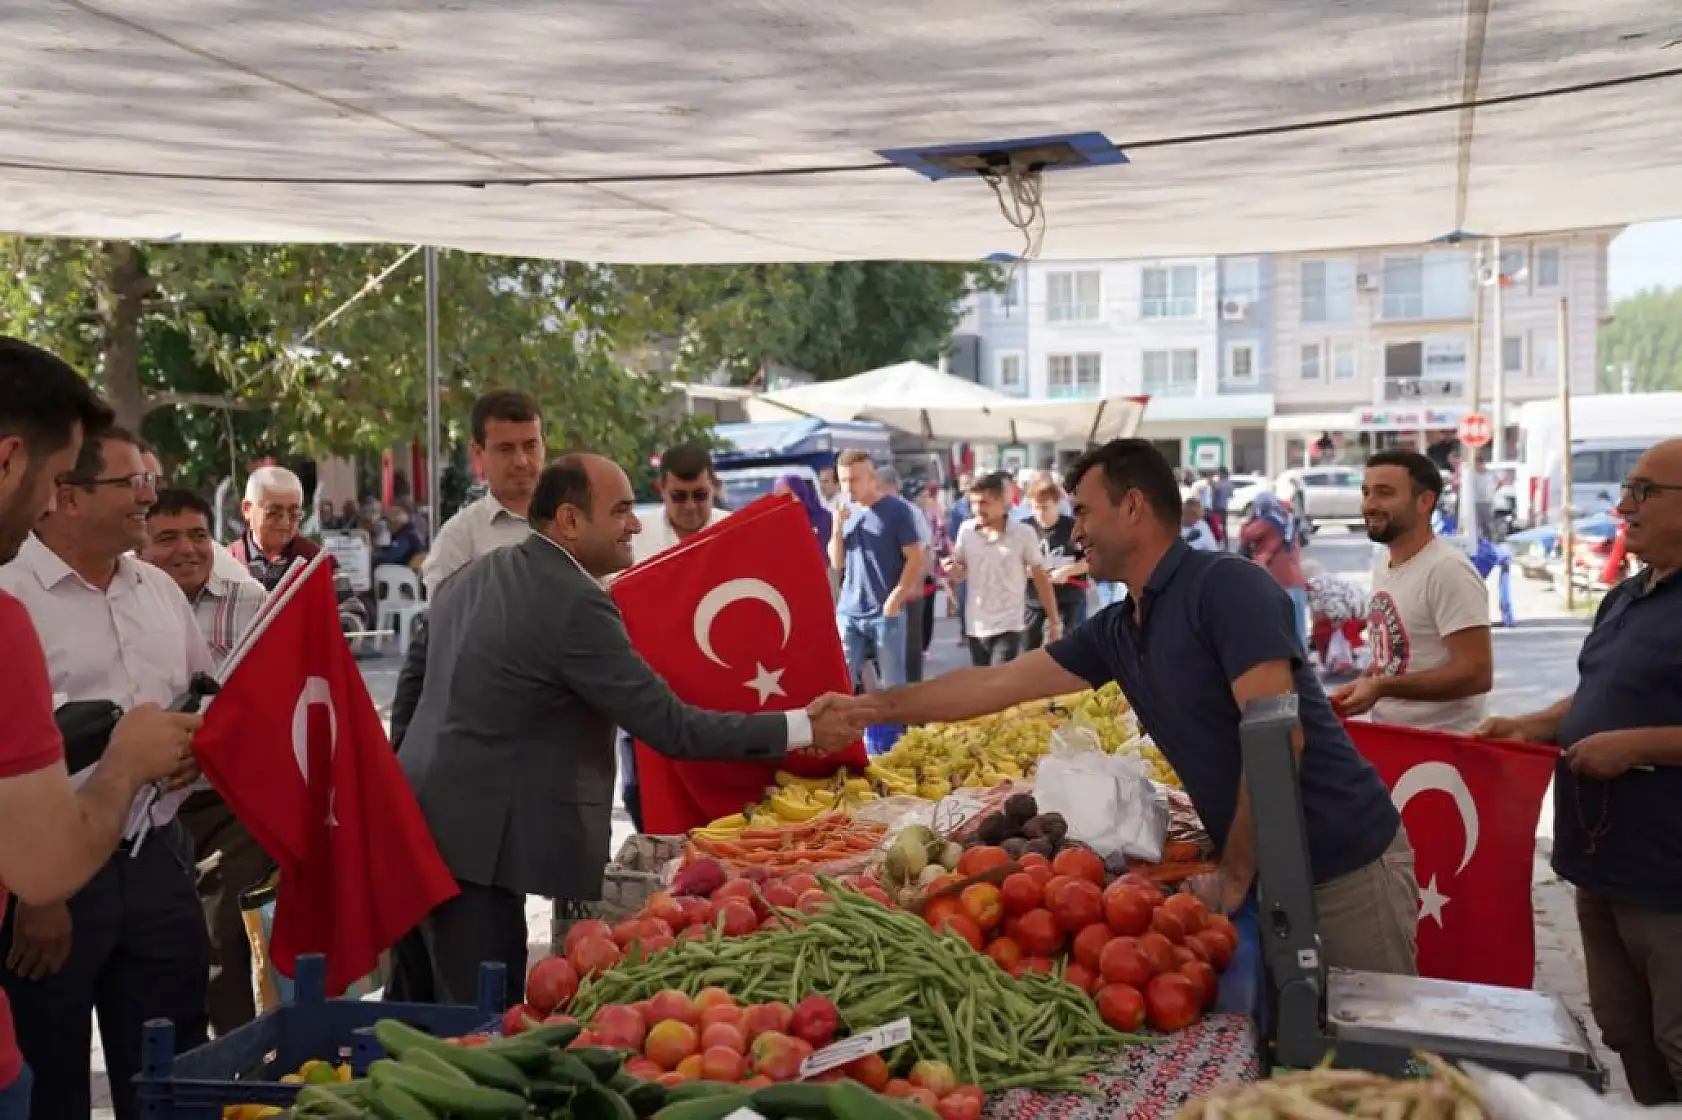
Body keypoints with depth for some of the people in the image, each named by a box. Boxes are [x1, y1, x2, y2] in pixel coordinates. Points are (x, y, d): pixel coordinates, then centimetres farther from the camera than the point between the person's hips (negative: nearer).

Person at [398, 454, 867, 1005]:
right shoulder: (575, 603, -19)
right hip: (479, 842, -10)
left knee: (456, 1011, 18)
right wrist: (804, 729, -14)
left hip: (427, 817, 10)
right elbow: (671, 728, -19)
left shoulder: (475, 573, 10)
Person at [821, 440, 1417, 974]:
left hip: (1346, 865, -7)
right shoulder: (1115, 631, 6)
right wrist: (867, 707, 15)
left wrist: (1236, 874, -17)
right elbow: (997, 684, 12)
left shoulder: (1227, 586, -17)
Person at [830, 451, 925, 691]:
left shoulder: (896, 509, -6)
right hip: (848, 612, 4)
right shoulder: (845, 511, 9)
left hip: (886, 613, -4)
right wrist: (837, 527, -5)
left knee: (893, 684, 6)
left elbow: (916, 559, -8)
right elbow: (837, 563, 10)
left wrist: (895, 599, -12)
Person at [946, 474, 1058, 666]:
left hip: (1008, 626, -4)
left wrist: (1054, 621, -2)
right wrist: (953, 569, -15)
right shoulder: (966, 530, -1)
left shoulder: (1024, 534, -9)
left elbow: (1040, 577, -2)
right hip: (976, 626, 4)